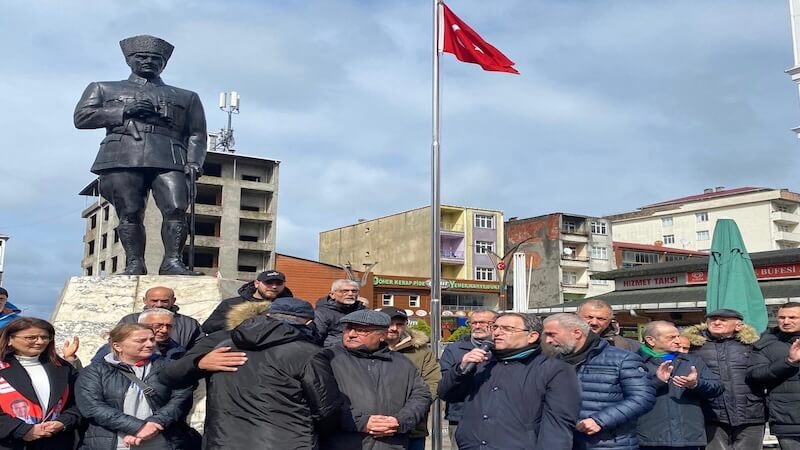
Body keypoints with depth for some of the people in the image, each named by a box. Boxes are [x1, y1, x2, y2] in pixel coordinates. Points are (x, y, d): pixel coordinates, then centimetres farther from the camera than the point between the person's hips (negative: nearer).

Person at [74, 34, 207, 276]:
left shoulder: (186, 97, 27)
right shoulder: (103, 89, 26)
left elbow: (197, 134, 18)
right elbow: (81, 117, 12)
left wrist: (193, 162, -1)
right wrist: (124, 112, 0)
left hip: (169, 159, 0)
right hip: (122, 158, 0)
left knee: (177, 209, -19)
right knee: (129, 213, -11)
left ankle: (173, 261, -19)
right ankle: (134, 264, -7)